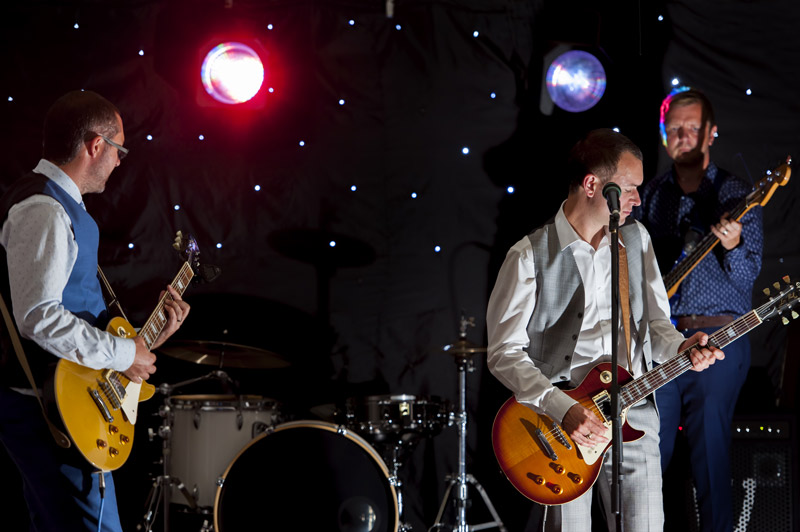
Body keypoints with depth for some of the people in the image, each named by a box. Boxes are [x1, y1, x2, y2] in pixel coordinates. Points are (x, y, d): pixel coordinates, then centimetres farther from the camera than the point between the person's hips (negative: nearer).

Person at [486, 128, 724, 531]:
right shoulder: (530, 256, -6)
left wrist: (679, 348, -8)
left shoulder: (636, 238, 10)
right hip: (559, 417, -4)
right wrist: (563, 409, -19)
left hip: (634, 412, 4)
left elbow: (654, 322, 16)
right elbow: (503, 353, -8)